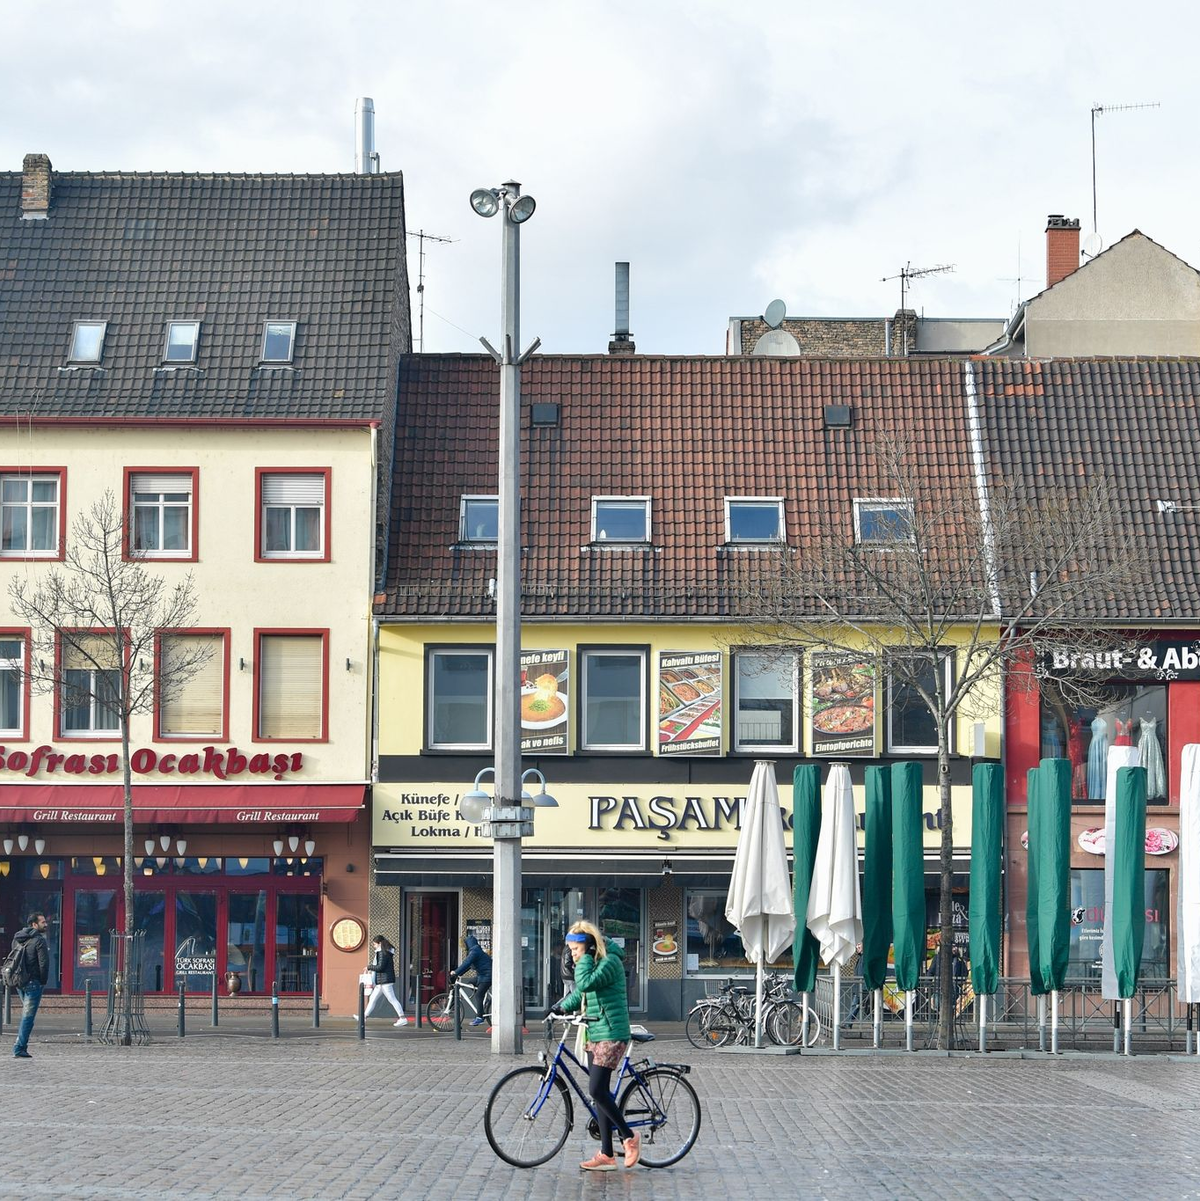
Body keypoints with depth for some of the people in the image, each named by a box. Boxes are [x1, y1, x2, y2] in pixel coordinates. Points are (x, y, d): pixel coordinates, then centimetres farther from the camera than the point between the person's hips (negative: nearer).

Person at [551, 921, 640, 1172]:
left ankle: (629, 1137, 2)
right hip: (595, 1035, 10)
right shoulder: (593, 964, 15)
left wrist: (586, 957, -17)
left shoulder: (610, 962, -14)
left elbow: (585, 984, -28)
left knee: (597, 1091, -14)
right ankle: (606, 1155, 9)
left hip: (611, 1035, -10)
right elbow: (579, 993, 23)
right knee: (600, 1093, 7)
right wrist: (562, 1007, 6)